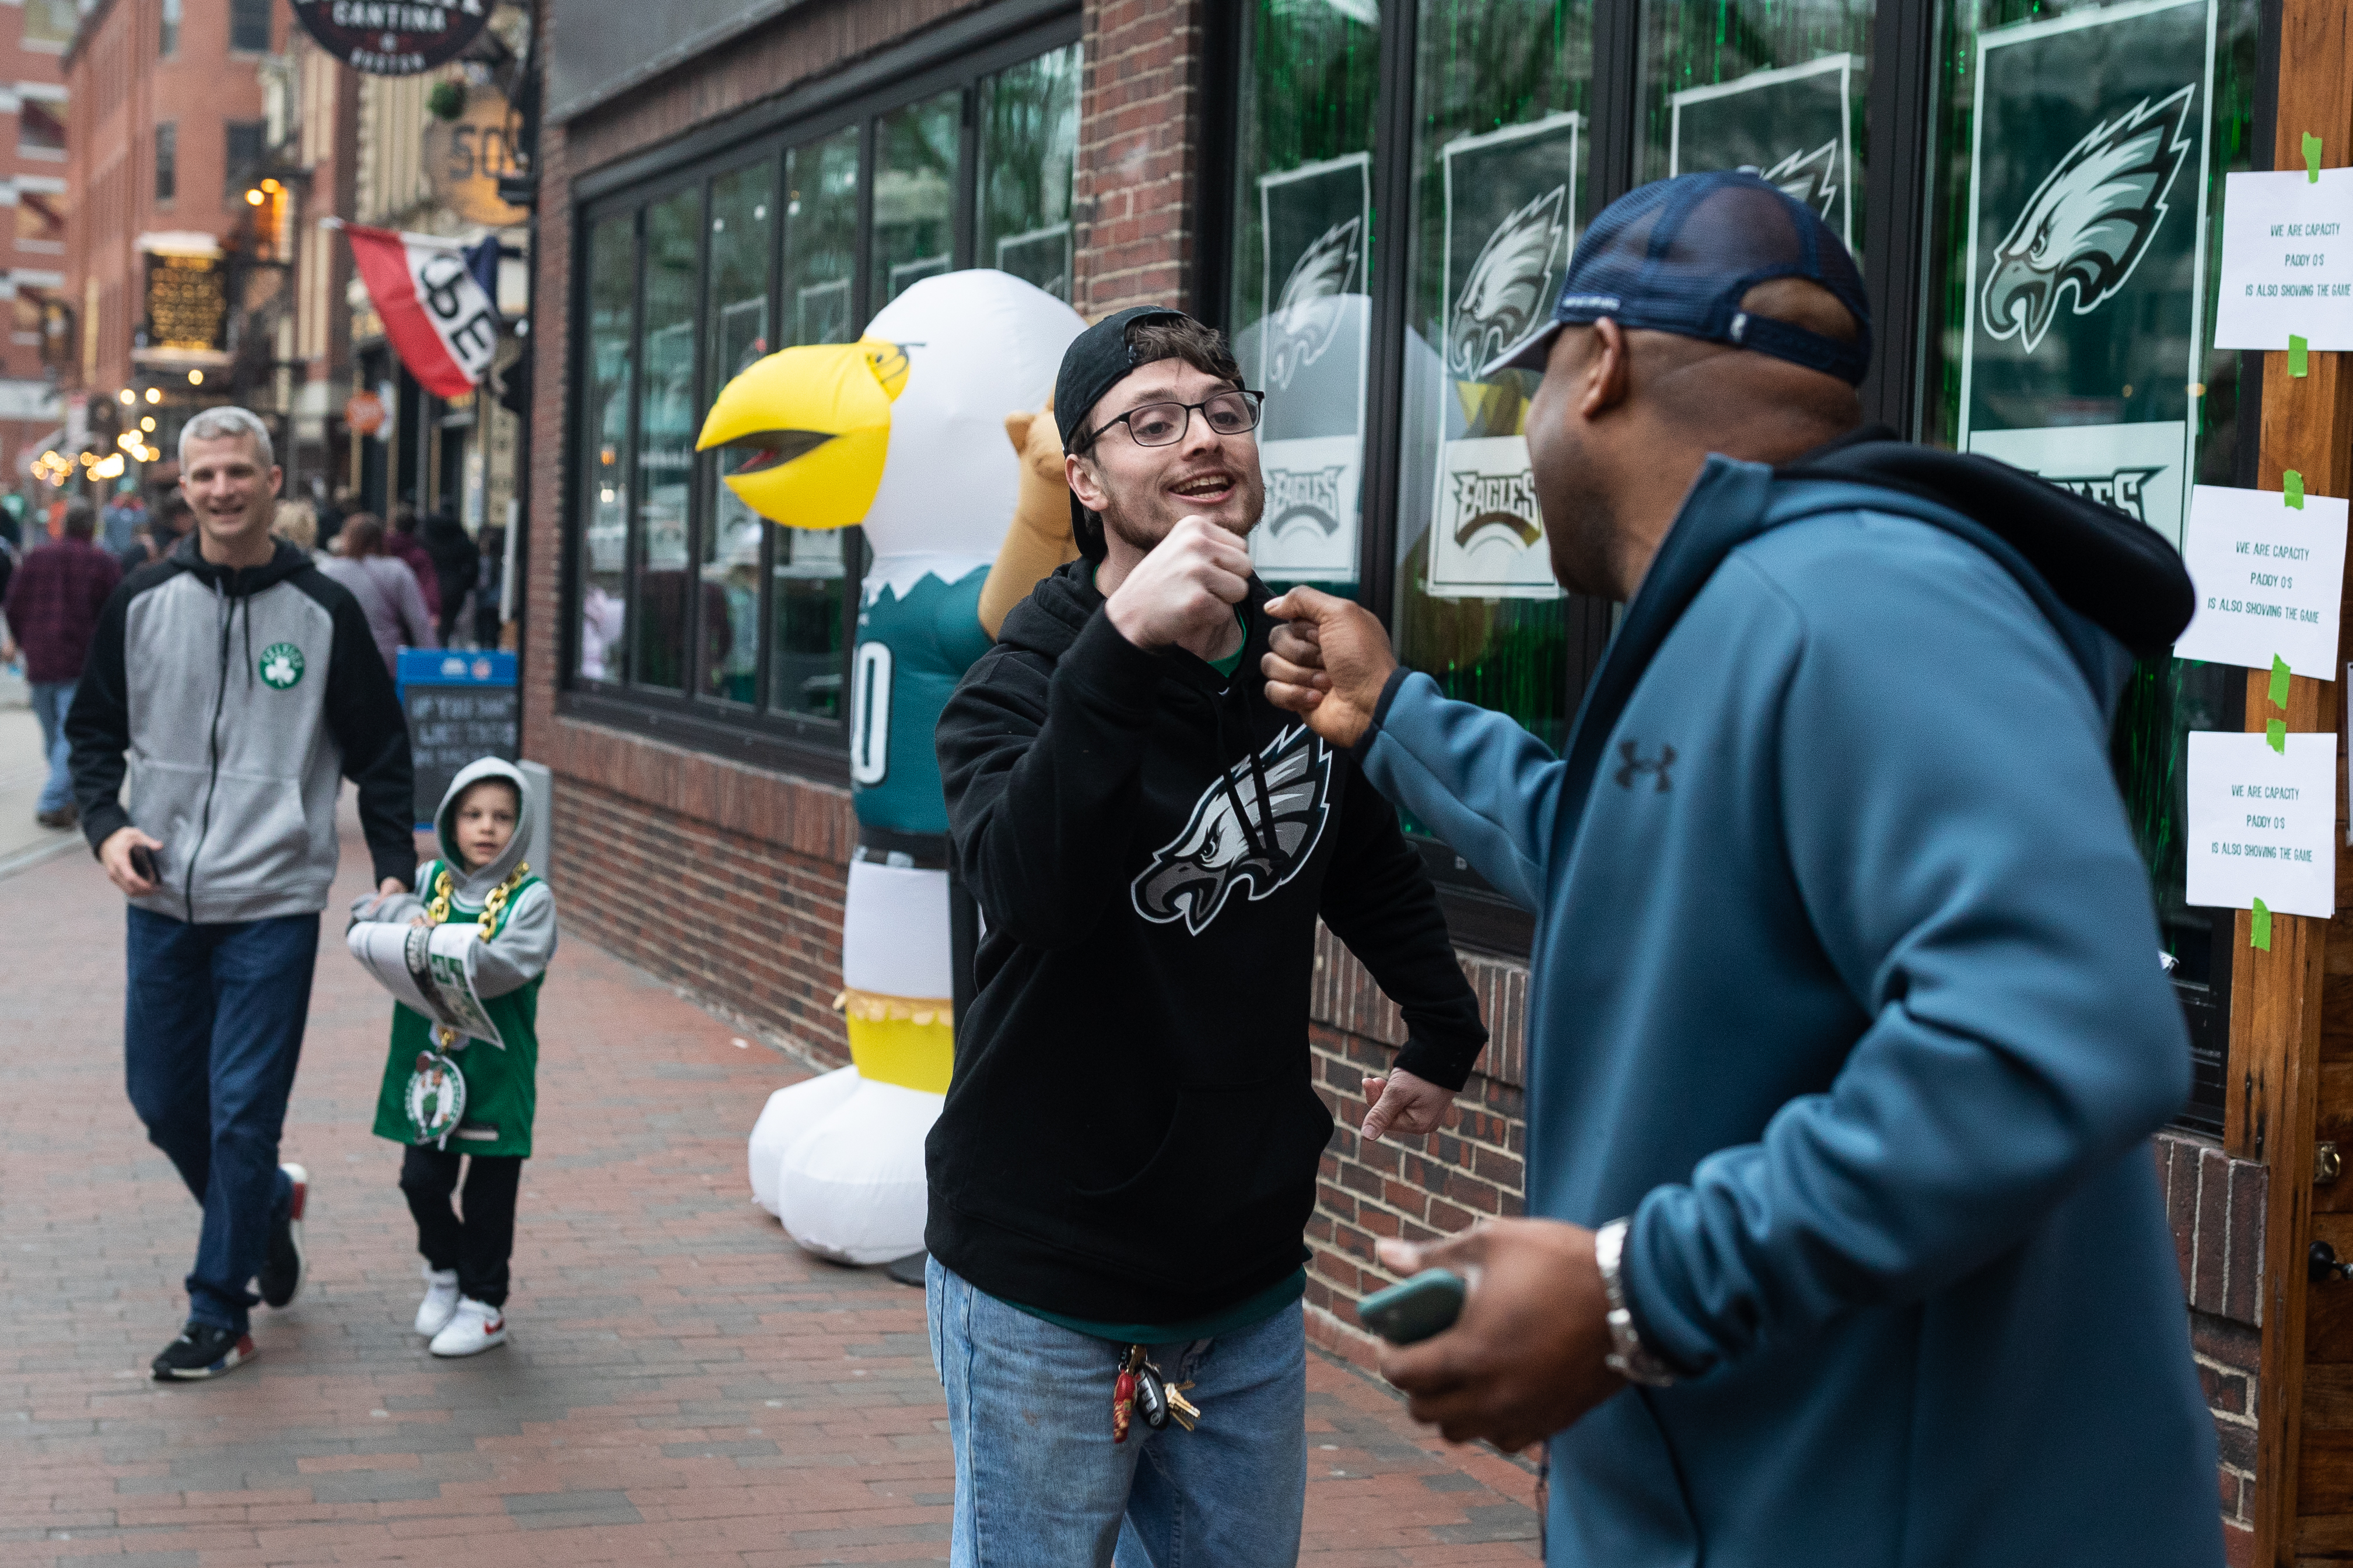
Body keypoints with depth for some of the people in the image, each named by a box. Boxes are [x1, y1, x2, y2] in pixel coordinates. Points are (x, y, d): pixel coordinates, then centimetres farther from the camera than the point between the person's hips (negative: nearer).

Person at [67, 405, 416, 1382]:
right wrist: (106, 824, -4)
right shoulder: (143, 604, 5)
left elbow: (379, 752, 5)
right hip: (162, 901, 3)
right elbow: (94, 730, 13)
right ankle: (270, 1205, 37)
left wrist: (394, 871, -3)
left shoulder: (324, 613, -1)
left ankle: (219, 1317, 6)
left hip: (274, 907, -3)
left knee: (244, 1115, -5)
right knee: (163, 1102, 10)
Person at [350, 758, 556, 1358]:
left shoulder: (530, 897, -5)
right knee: (422, 1178, 5)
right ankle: (444, 1269, 33)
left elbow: (508, 966, -19)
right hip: (427, 1063, 3)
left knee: (489, 1191, 5)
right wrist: (401, 914, -19)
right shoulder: (430, 880, 6)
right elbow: (364, 913, 2)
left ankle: (484, 1303, 20)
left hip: (497, 1072, -3)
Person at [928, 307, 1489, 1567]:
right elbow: (1028, 889, -33)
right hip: (1047, 1287, -5)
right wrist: (1125, 650, -42)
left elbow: (1372, 868, 24)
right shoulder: (1019, 684, -12)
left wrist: (1445, 1033, 25)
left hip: (1248, 1270, 5)